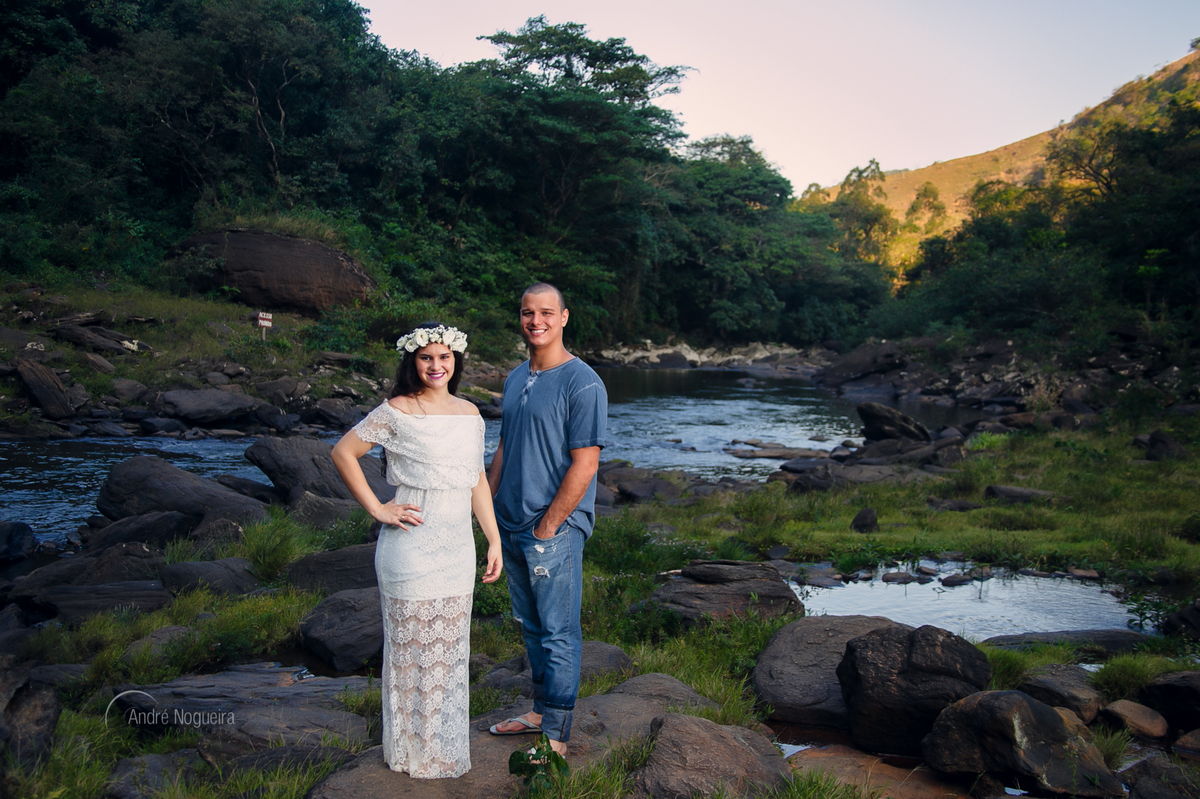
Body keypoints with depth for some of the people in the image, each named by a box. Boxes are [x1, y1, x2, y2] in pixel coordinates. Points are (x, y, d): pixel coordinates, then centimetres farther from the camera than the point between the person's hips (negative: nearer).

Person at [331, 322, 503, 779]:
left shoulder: (469, 413, 9)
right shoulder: (398, 411, -9)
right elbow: (343, 453, -5)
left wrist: (495, 540, 11)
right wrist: (376, 509, -8)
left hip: (458, 548, 6)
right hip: (412, 548, -5)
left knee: (451, 648, 15)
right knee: (413, 648, 5)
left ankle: (447, 747, 31)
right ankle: (414, 750, 23)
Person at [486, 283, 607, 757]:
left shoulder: (582, 384, -13)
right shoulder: (515, 378, 11)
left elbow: (584, 465, -17)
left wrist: (547, 526, -15)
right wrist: (486, 507, 12)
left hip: (556, 528, -8)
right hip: (510, 525, 8)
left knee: (559, 631, 1)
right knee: (531, 625, 18)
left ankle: (556, 738, 10)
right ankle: (541, 711, 33)